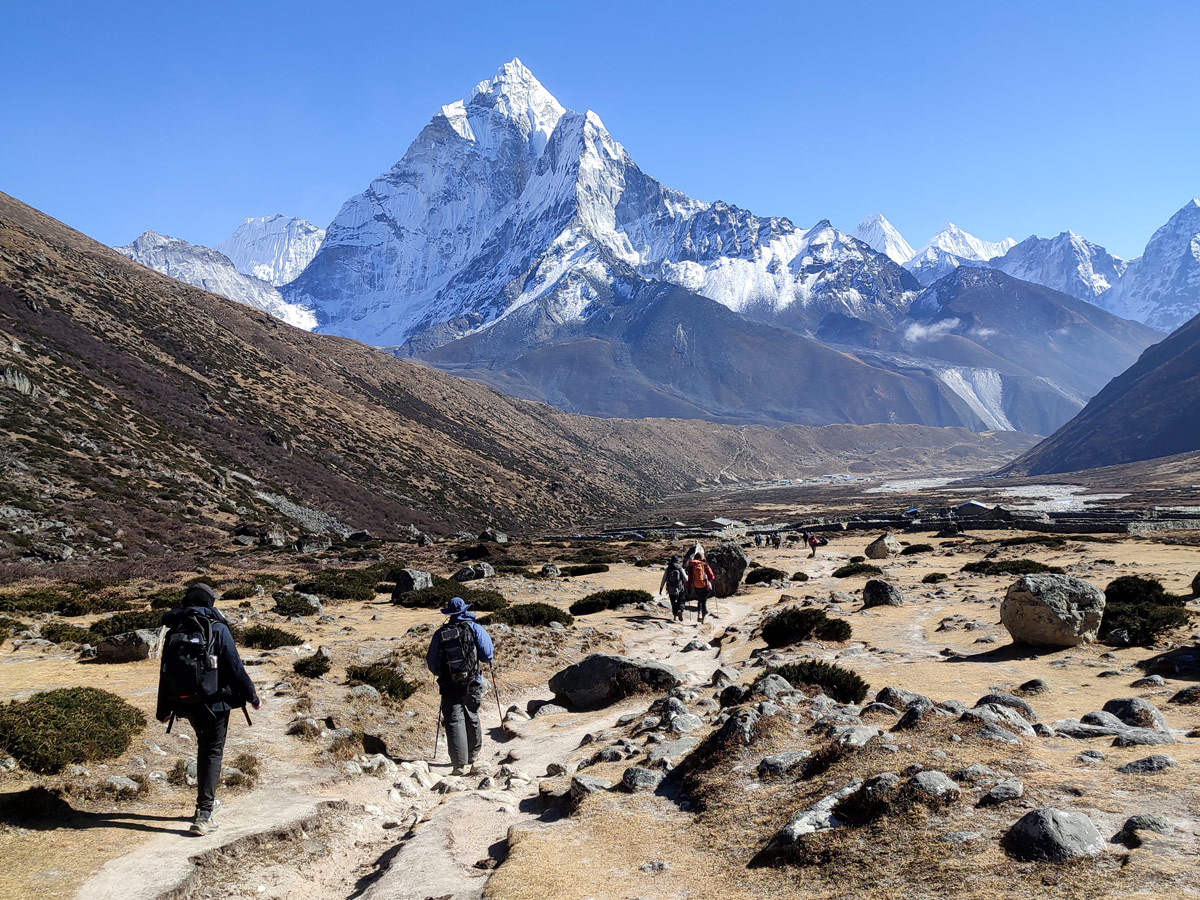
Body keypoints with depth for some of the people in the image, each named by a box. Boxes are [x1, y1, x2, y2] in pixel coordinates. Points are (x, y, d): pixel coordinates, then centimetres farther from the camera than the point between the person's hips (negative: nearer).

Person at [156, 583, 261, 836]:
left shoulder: (173, 633, 6)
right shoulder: (217, 629, -9)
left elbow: (165, 673, 11)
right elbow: (234, 667, -12)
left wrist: (163, 710, 21)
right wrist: (251, 696, -2)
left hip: (185, 704, 5)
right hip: (213, 702, -5)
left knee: (205, 748, 23)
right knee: (212, 753, 1)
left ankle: (207, 801, 33)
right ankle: (204, 814, -8)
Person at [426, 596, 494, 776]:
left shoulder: (440, 633, 3)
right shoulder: (473, 628, -2)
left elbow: (431, 662, 7)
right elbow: (487, 654, -7)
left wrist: (440, 673, 28)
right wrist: (487, 658, 17)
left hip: (449, 686, 0)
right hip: (471, 685, 0)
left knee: (454, 721, -3)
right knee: (472, 719, 18)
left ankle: (461, 764, -14)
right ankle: (472, 757, 36)